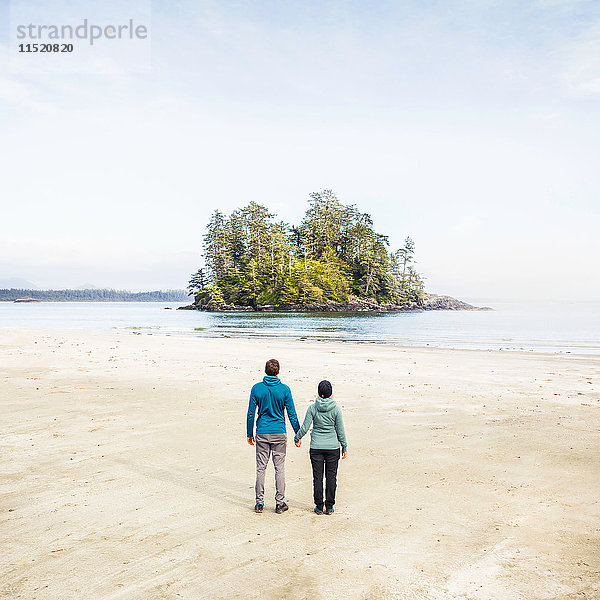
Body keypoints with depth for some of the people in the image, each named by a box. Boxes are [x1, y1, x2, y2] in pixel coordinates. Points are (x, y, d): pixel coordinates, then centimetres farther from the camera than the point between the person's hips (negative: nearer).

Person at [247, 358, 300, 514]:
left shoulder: (256, 388, -3)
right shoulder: (284, 389, -6)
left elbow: (251, 413, -1)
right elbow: (292, 414, -4)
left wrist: (249, 434, 10)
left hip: (262, 433, 1)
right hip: (279, 433, -1)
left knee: (261, 468, 8)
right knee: (280, 468, 6)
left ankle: (259, 502, 12)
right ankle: (280, 503, 11)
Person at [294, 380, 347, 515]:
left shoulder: (312, 408, -6)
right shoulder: (336, 409, -7)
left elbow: (304, 428, -3)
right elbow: (340, 430, -2)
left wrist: (297, 438, 14)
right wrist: (344, 447, 9)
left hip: (316, 447, 0)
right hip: (333, 447, 0)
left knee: (318, 477, 8)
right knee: (331, 476, 9)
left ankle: (319, 507, 14)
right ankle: (329, 507, 14)